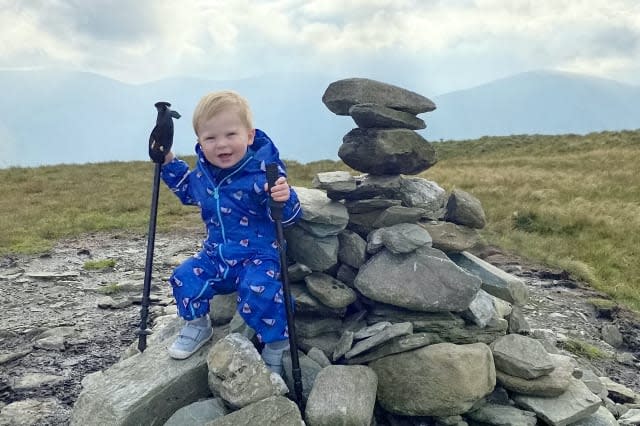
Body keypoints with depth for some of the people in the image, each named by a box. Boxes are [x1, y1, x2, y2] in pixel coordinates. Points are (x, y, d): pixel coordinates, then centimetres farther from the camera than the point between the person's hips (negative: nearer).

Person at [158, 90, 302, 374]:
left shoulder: (264, 170, -22)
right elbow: (188, 191, 24)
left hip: (259, 254, -6)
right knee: (185, 277, -10)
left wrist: (284, 199, -46)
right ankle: (197, 325, 18)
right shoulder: (202, 173, -1)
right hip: (216, 255, 6)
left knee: (258, 290, -30)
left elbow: (288, 217, -23)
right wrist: (168, 162, 13)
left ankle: (277, 345, -4)